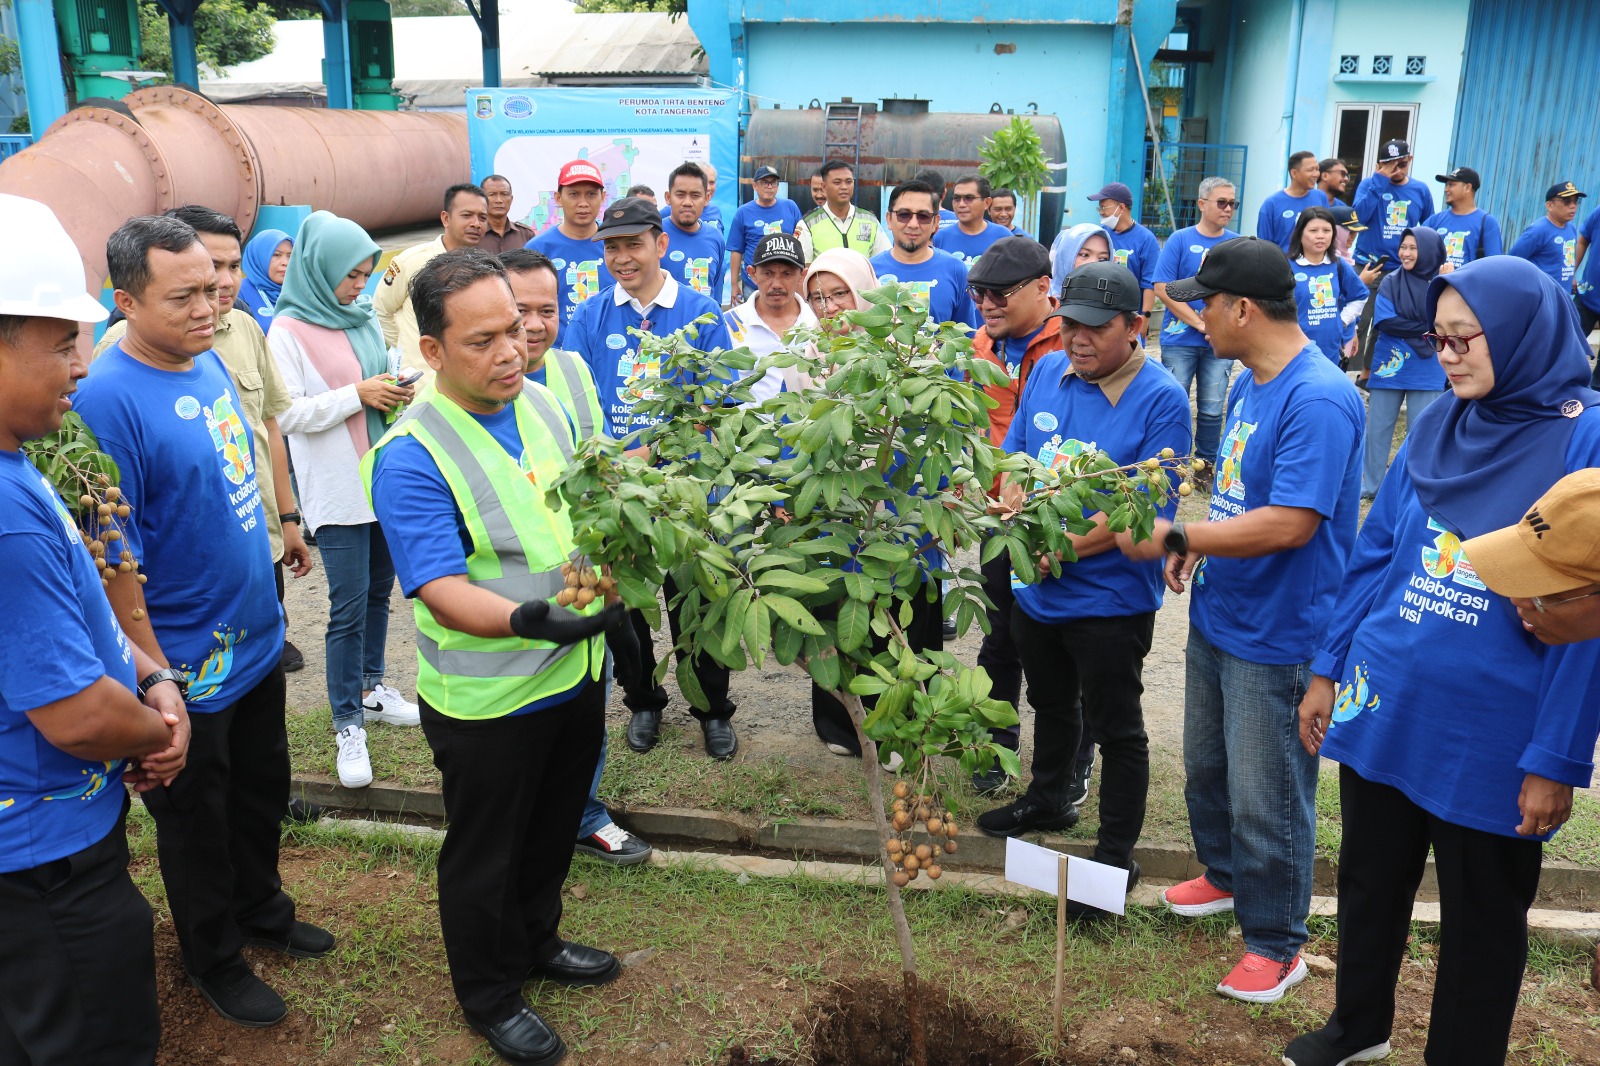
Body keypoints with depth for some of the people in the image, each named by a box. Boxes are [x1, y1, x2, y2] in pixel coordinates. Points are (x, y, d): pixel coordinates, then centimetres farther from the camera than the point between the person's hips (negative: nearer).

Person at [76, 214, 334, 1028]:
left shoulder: (210, 363, 1)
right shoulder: (107, 400, -24)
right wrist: (154, 677, -19)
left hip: (256, 637, 7)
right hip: (188, 666, -7)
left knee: (263, 789, 25)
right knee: (196, 819, 15)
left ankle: (262, 910, 48)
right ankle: (214, 960, 37)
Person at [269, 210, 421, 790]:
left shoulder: (364, 318, 10)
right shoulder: (289, 329, -8)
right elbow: (288, 414, -14)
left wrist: (397, 394, 1)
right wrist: (358, 395, -18)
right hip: (337, 488, -7)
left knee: (379, 591, 17)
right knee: (348, 608, -5)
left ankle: (371, 687, 35)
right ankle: (348, 727, 5)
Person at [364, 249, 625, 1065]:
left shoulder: (542, 402, -1)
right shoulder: (409, 456, -24)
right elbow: (444, 592, -29)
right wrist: (529, 620, -44)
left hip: (576, 670, 7)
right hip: (490, 699, -7)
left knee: (552, 829, 26)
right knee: (485, 856, 15)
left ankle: (538, 942, 51)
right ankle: (491, 998, 38)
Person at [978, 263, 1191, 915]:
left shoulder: (1161, 400, -18)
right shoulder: (1049, 372, 1)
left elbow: (1149, 509, -21)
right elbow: (1013, 457, 6)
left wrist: (1066, 547, -24)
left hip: (1109, 598, -6)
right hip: (1035, 587, 6)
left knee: (1116, 727, 9)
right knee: (1051, 703, 26)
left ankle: (1116, 855, 25)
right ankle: (1049, 800, 50)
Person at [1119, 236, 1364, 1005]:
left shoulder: (1318, 400, -25)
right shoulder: (1249, 382, 6)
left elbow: (1289, 524, -30)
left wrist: (1175, 537, -23)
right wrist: (1198, 547, 1)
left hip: (1275, 637, -9)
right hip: (1217, 616, 9)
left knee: (1265, 798, 6)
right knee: (1206, 766, 25)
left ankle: (1275, 943, 25)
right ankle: (1226, 875, 49)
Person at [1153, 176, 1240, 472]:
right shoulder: (1180, 240, -1)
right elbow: (1162, 288, -7)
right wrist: (1200, 324, -12)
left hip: (1221, 341, 2)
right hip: (1180, 338, -2)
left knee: (1212, 409, 6)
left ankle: (1206, 466, 19)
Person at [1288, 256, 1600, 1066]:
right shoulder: (1438, 425, 2)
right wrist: (1328, 669, 8)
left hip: (1492, 733, -5)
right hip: (1385, 704, 5)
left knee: (1482, 920, 14)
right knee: (1370, 882, 21)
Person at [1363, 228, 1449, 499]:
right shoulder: (1390, 283, -2)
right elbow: (1385, 322, -12)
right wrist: (1424, 329, -13)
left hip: (1427, 373, -1)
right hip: (1389, 367, 1)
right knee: (1377, 428, 7)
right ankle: (1369, 485, 19)